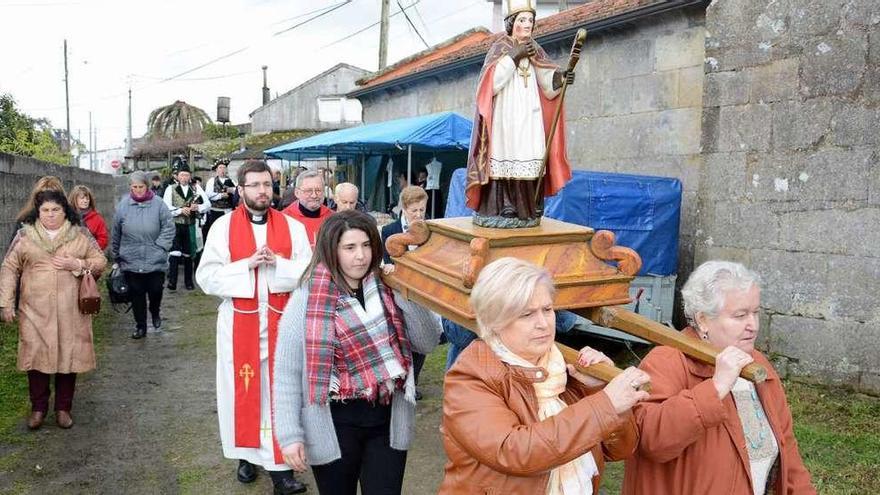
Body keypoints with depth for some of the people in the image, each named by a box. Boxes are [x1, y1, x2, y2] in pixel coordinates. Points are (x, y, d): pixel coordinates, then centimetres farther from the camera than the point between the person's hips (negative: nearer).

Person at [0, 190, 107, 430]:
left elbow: (100, 261, 6)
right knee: (36, 356, 2)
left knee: (68, 356, 4)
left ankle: (63, 408, 19)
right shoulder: (25, 235, 4)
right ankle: (38, 408, 18)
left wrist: (77, 264, -13)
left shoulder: (81, 235, 5)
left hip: (70, 311, 0)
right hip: (35, 310, 0)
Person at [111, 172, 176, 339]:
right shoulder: (123, 205, -1)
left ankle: (155, 313, 36)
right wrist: (116, 255, 14)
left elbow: (169, 228, -4)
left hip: (155, 261, -1)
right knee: (136, 294, 8)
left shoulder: (158, 204, -8)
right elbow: (115, 233, 8)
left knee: (156, 290, 5)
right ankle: (140, 326, 23)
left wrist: (159, 247, -10)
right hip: (131, 261, 2)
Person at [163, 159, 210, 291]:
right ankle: (172, 281, -7)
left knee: (188, 254, 11)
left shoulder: (196, 189, 8)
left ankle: (188, 281, 22)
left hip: (190, 226, 2)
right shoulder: (171, 189, 3)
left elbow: (208, 204, 3)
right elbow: (166, 207, -6)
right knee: (175, 253, -12)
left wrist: (197, 207, -16)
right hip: (175, 225, -2)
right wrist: (180, 210, -19)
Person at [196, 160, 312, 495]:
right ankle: (247, 455, 26)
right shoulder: (223, 226, 0)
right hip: (238, 323, 0)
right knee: (242, 390, 9)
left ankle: (280, 466, 4)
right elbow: (206, 276, -5)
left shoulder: (292, 227, 2)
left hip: (281, 321, 0)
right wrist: (246, 264, -17)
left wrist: (276, 263, -16)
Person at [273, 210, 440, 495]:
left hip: (387, 420, 3)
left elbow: (427, 343, -1)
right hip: (335, 423, -2)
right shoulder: (307, 299, -10)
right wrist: (290, 434, -11)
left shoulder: (387, 290, 1)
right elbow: (287, 373, -8)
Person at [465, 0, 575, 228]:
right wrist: (514, 57, -14)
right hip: (506, 115, -4)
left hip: (530, 118, 5)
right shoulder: (499, 48, 3)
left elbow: (547, 86, 10)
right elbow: (491, 83, -12)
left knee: (528, 161, -2)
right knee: (505, 160, -12)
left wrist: (561, 78, -10)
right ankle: (499, 210, -10)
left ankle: (525, 211, 1)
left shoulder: (536, 51, 16)